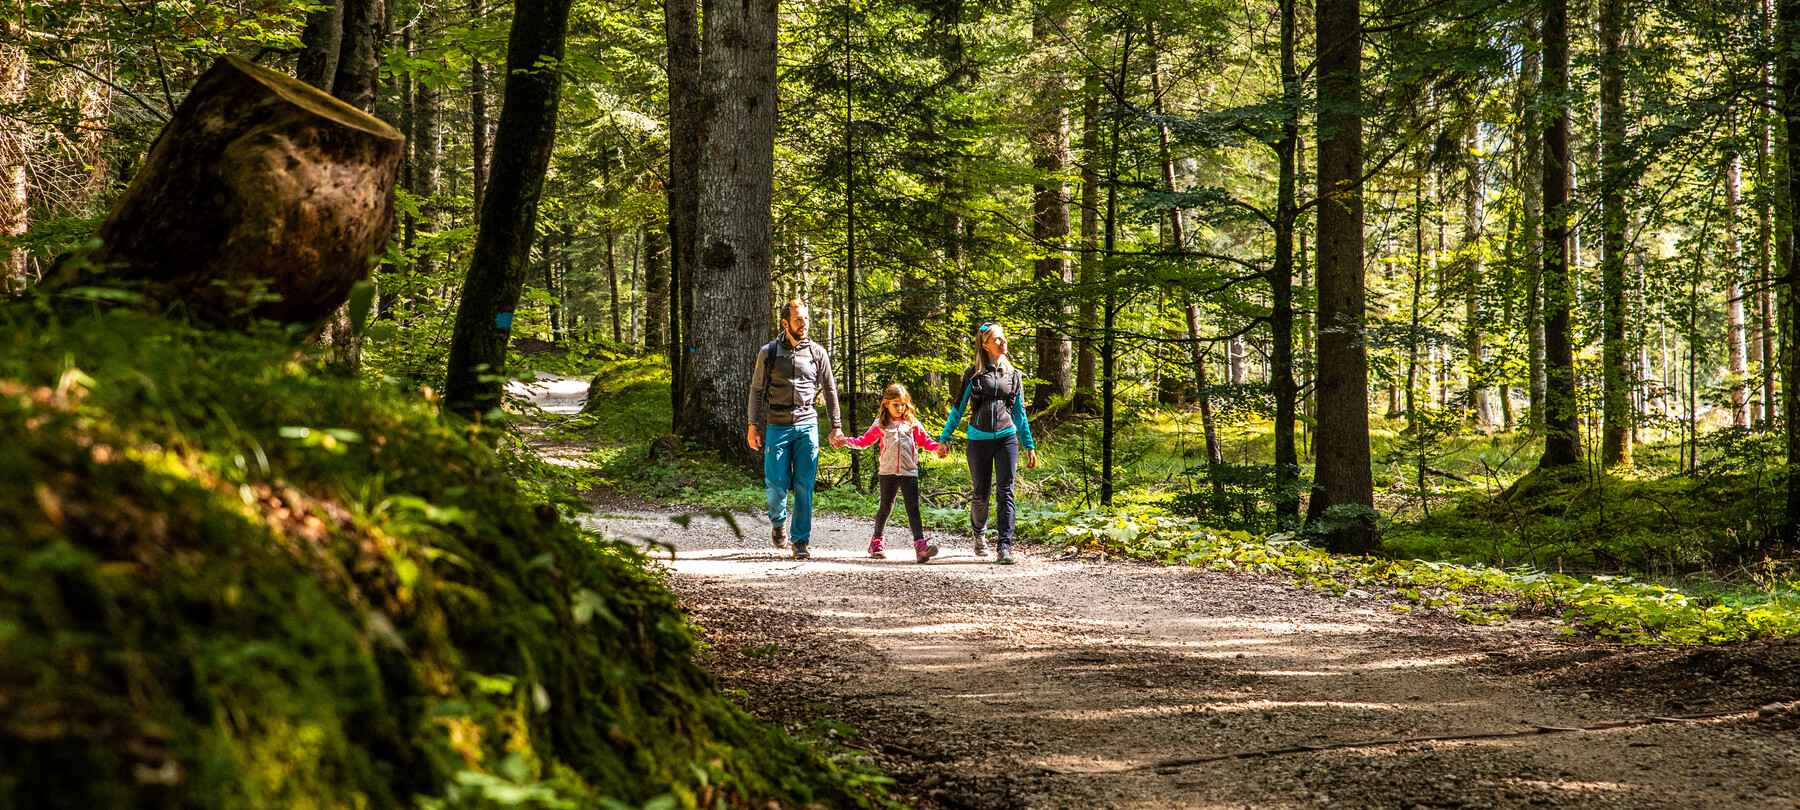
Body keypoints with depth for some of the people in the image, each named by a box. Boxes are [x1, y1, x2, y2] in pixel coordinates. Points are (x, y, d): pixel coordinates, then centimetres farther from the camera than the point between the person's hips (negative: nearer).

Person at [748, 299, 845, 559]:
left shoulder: (817, 353, 6)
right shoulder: (769, 353, 3)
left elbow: (830, 390, 13)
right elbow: (757, 390, 7)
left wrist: (836, 426, 10)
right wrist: (754, 425, 2)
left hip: (807, 425, 1)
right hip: (777, 426, -1)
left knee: (804, 486, -3)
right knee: (776, 483, -6)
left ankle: (800, 540, 5)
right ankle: (778, 522, 24)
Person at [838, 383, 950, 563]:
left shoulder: (912, 423, 9)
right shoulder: (880, 425, 8)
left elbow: (924, 441, 16)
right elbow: (865, 441, 14)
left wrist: (938, 447, -1)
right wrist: (845, 441, 2)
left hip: (909, 472, 0)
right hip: (888, 472, 0)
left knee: (913, 507, -10)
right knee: (886, 508, 8)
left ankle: (920, 544, -18)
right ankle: (876, 541, 25)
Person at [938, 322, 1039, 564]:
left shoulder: (1014, 375, 11)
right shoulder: (973, 374, 3)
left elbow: (1020, 414, 15)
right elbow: (958, 408, 9)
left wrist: (1029, 446, 13)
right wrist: (944, 437, 4)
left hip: (1007, 437, 1)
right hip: (979, 439, -1)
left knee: (1005, 492, -9)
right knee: (981, 494, 5)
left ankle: (1004, 547, -12)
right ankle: (979, 533, 33)